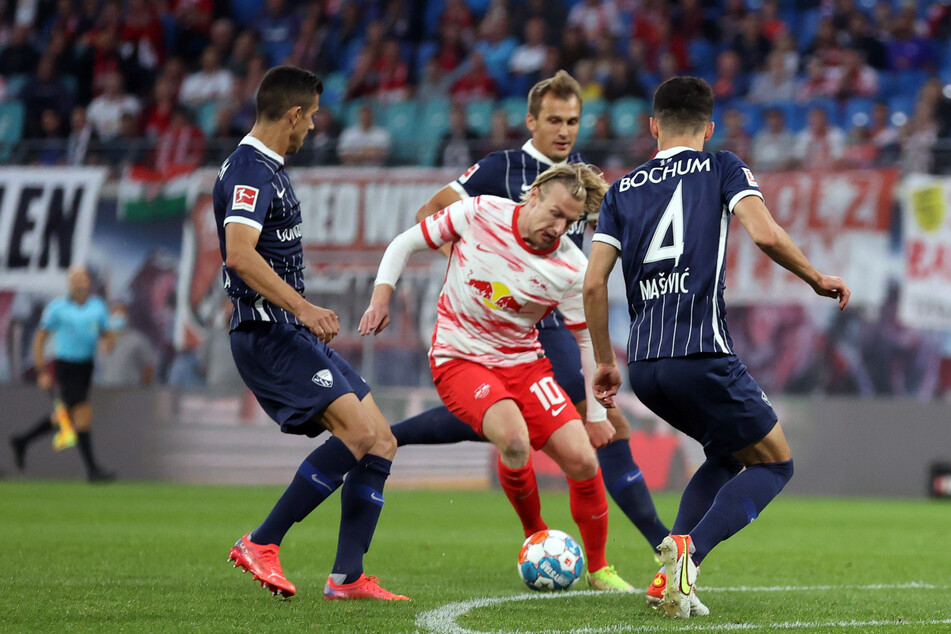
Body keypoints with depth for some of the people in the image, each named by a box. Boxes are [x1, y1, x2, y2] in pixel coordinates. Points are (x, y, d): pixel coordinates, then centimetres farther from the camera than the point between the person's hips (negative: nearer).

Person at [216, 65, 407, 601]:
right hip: (267, 335, -11)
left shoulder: (268, 169, 19)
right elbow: (239, 254, -29)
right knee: (358, 431, -23)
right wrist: (303, 308, -32)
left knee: (382, 443, 4)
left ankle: (348, 577, 3)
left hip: (294, 334, 11)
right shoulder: (250, 170, -14)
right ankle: (262, 545, -15)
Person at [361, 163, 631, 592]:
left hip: (523, 362, 3)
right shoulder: (478, 214, -13)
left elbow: (588, 339, 3)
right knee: (514, 439, -31)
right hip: (460, 359, -3)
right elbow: (405, 243, 1)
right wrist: (382, 295, -12)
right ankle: (535, 537, -3)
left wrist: (596, 413, 6)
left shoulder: (571, 269, -11)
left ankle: (598, 568, 14)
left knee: (582, 460, -12)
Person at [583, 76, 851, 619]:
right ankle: (689, 550, -15)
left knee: (728, 453, 26)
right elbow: (765, 234, -11)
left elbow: (594, 283, 9)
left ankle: (672, 577, 9)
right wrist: (818, 279, 5)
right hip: (702, 353, -6)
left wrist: (606, 361, 18)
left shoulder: (623, 189, 17)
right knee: (776, 462, 9)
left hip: (644, 367, 6)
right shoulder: (722, 168, 6)